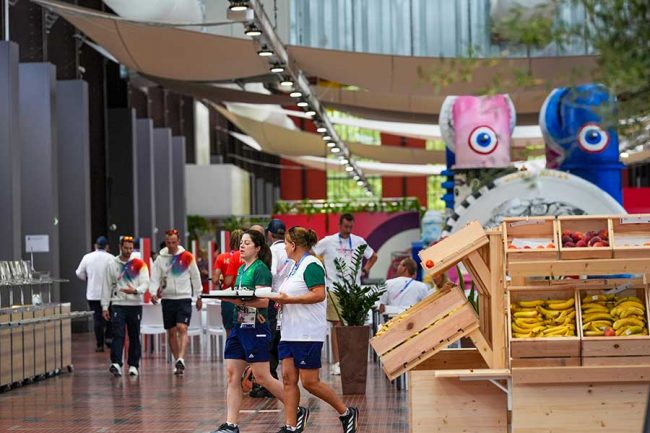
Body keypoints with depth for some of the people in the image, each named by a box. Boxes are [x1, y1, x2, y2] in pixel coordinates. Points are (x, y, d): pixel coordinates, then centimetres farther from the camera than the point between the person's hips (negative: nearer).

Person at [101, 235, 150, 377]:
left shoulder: (139, 264, 5)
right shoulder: (112, 265, 7)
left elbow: (145, 283, -2)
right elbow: (107, 286, 8)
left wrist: (135, 290, -24)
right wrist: (104, 306, 4)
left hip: (135, 304, 1)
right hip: (118, 305, -1)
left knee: (134, 336, 6)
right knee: (118, 335, -13)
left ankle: (133, 365, 15)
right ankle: (116, 363, -21)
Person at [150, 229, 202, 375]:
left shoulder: (187, 257, 1)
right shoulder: (160, 259, 4)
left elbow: (195, 277, 9)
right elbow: (155, 278, 1)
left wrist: (198, 297, 11)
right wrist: (154, 293, -17)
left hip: (184, 298, -3)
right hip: (167, 299, 3)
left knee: (182, 328, -17)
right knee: (171, 332, 7)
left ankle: (181, 359, -27)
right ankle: (177, 361, 16)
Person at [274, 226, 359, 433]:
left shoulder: (311, 265, -13)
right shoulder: (295, 266, 17)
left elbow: (319, 294, -23)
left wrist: (288, 299, -23)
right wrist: (280, 299, 7)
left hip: (308, 334, -10)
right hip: (290, 332, 10)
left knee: (309, 382, -5)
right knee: (288, 378, 4)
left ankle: (346, 413, 10)